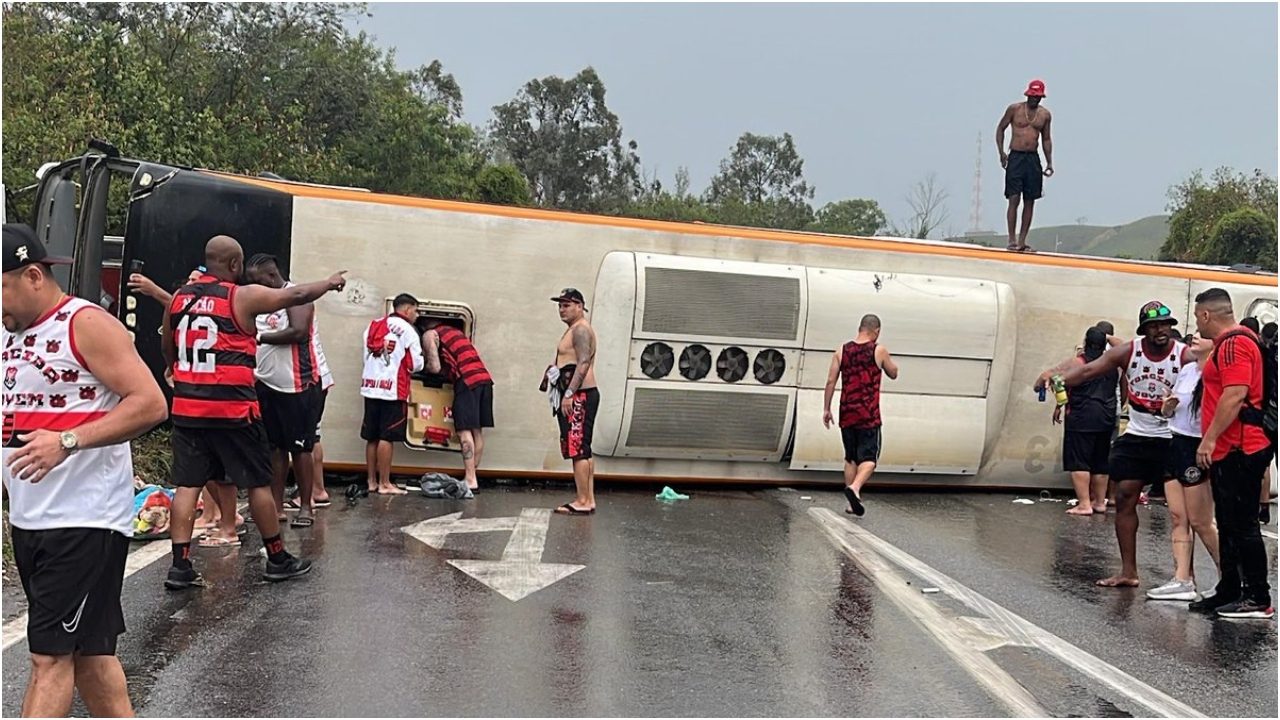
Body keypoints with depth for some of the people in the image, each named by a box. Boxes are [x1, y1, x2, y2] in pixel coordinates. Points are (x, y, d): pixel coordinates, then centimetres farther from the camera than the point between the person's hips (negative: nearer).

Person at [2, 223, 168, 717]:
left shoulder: (87, 324, -10)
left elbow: (150, 403, -18)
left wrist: (67, 441, -25)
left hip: (84, 521, -8)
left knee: (51, 656, -5)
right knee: (88, 649, 14)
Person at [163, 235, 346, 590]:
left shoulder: (179, 297, 8)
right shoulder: (243, 296, -9)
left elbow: (167, 351, 20)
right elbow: (297, 295, 0)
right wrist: (331, 282, 17)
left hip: (187, 407, 5)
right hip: (232, 409, -5)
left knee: (187, 484, 7)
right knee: (258, 483, 7)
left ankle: (180, 567, 4)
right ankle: (277, 560, 17)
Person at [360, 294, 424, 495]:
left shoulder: (373, 326, 15)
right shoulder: (407, 330, -4)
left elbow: (366, 356, 14)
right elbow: (415, 365, -3)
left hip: (370, 386, 6)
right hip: (393, 389, -6)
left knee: (372, 437, 11)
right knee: (386, 438, -4)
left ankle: (372, 481, 17)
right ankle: (384, 484, 0)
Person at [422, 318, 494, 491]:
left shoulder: (430, 335, 6)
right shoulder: (456, 331, 29)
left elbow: (435, 367, -3)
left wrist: (424, 367, 18)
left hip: (467, 380, -7)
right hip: (485, 377, 7)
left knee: (464, 431, -6)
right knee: (477, 430, 10)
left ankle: (470, 480, -10)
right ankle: (472, 475, 15)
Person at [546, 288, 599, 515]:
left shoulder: (581, 329, -10)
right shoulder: (575, 329, 22)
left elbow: (583, 363, -21)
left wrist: (569, 394, -24)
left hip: (580, 396, -11)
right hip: (578, 396, 11)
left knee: (578, 450, -11)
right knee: (583, 450, 11)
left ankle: (582, 501, -10)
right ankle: (588, 500, 15)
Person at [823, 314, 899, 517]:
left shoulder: (842, 351, 4)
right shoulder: (879, 351, -4)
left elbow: (831, 381, 2)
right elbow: (893, 374, 11)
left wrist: (826, 409, 7)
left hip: (847, 414, 4)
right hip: (869, 416, -4)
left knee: (850, 458, 15)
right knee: (869, 458, 1)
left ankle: (852, 503, 16)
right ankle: (854, 487, -26)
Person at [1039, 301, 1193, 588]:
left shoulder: (1185, 355, -11)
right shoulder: (1128, 352, -3)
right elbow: (1089, 369, -10)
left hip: (1172, 441, -3)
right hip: (1135, 437, 4)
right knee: (1124, 499, 2)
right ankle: (1128, 572, 11)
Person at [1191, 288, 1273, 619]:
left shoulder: (1235, 343, -14)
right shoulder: (1228, 343, 19)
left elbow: (1235, 395, -23)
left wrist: (1209, 439, -22)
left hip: (1239, 451, -11)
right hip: (1229, 451, 11)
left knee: (1242, 524, -5)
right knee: (1229, 525, 15)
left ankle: (1258, 599, 1)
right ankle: (1229, 592, 22)